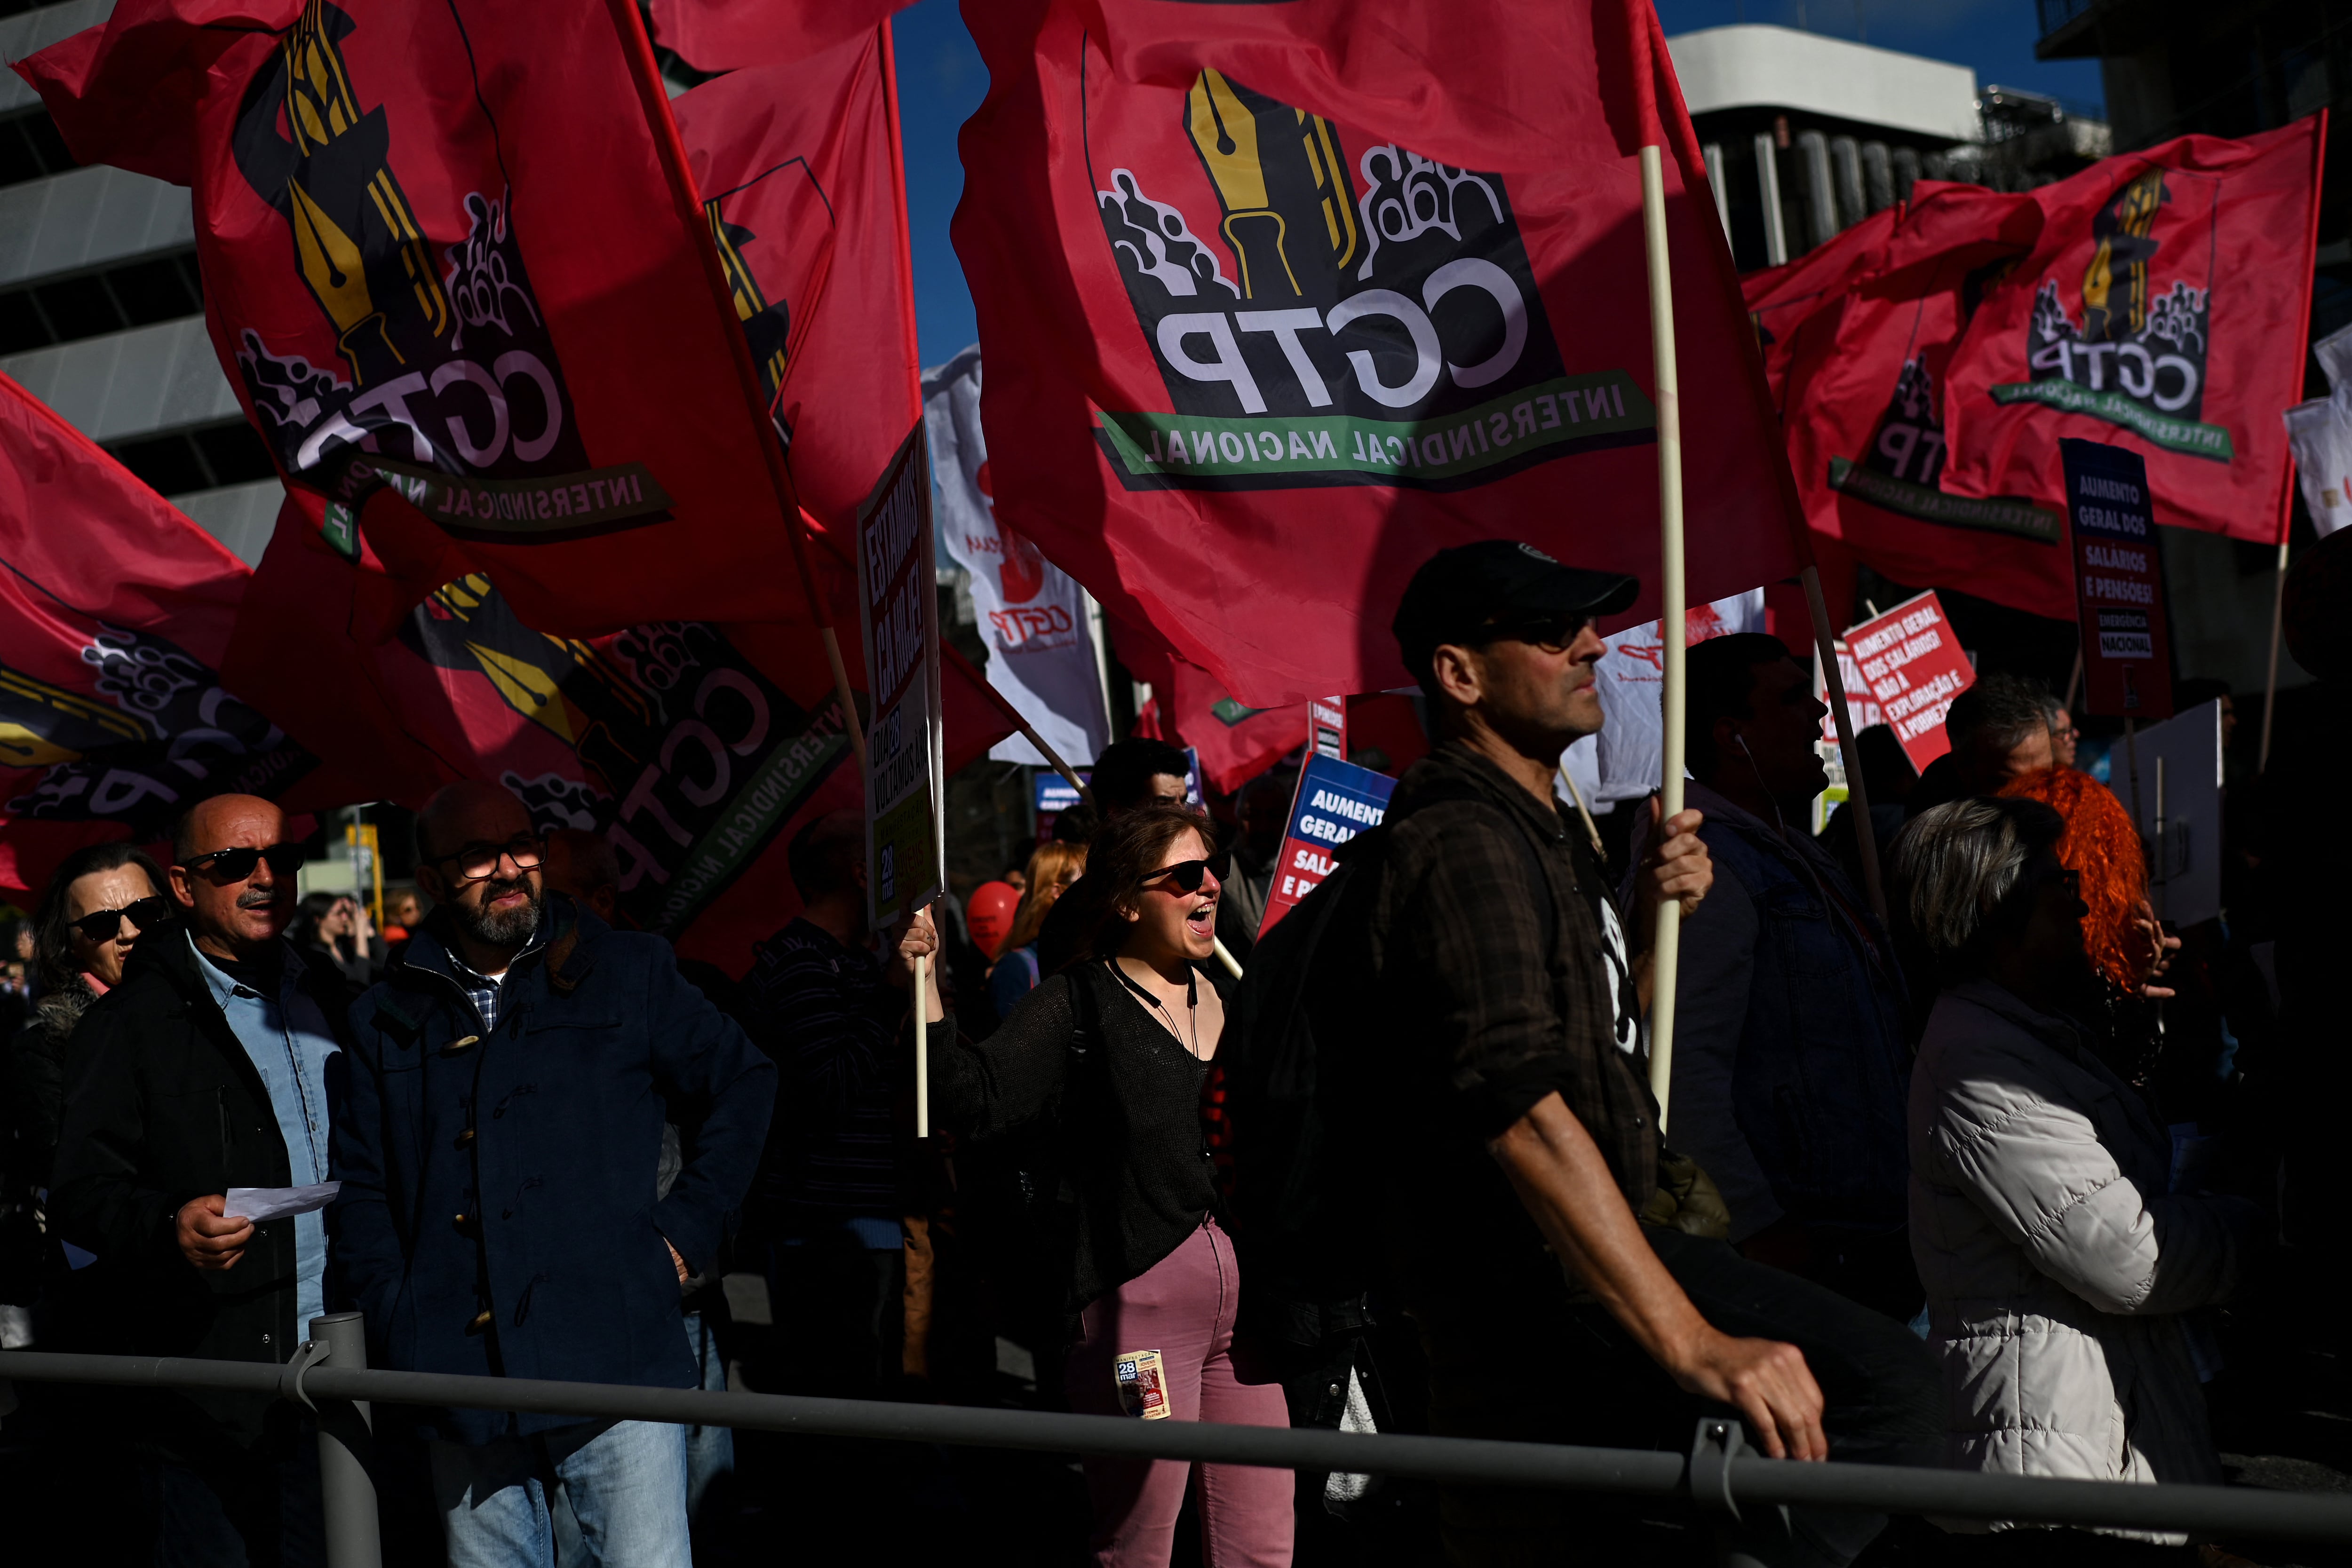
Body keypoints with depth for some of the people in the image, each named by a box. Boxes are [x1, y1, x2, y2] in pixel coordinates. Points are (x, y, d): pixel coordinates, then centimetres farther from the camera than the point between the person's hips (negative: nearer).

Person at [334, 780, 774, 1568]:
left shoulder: (627, 972, 7)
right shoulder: (388, 1021, 13)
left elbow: (745, 1085, 11)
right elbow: (360, 1186, 16)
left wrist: (688, 1230, 3)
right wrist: (397, 1319, 3)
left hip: (614, 1360, -2)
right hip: (462, 1381, 3)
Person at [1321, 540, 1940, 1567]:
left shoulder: (1537, 830, 17)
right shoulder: (1464, 846, -17)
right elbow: (1524, 1114, -30)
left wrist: (1650, 920, 9)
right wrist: (1693, 1345, -35)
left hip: (1591, 1250, 11)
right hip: (1528, 1301, -11)